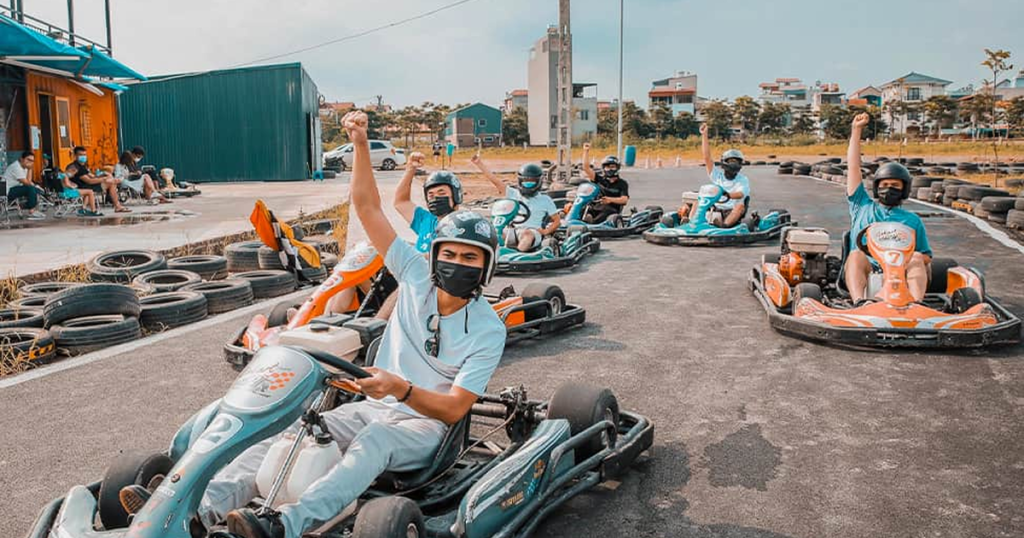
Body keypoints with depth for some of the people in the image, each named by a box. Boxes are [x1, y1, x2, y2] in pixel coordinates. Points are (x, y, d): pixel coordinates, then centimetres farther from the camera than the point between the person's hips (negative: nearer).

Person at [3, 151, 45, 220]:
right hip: (8, 192, -10)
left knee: (37, 190, 8)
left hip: (14, 188, 10)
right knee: (31, 188, -27)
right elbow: (26, 183, -20)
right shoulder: (16, 167, -20)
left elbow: (28, 181, 5)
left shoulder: (24, 166, 10)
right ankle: (32, 213, -22)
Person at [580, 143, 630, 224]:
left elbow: (624, 199, -4)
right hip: (595, 207, 3)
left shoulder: (622, 183, 12)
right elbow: (586, 168, 7)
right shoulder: (600, 178, 19)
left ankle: (591, 223, -65)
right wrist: (586, 151, -1)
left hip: (611, 209, -3)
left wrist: (611, 200, -23)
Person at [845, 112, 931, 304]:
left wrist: (917, 258, -3)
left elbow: (926, 256, 23)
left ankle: (916, 303, -52)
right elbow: (853, 167, 23)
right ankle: (859, 302, -54)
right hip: (864, 272, -1)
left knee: (916, 260, -30)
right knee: (856, 254, -33)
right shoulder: (862, 206, 27)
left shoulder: (913, 220, 28)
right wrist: (856, 130, 21)